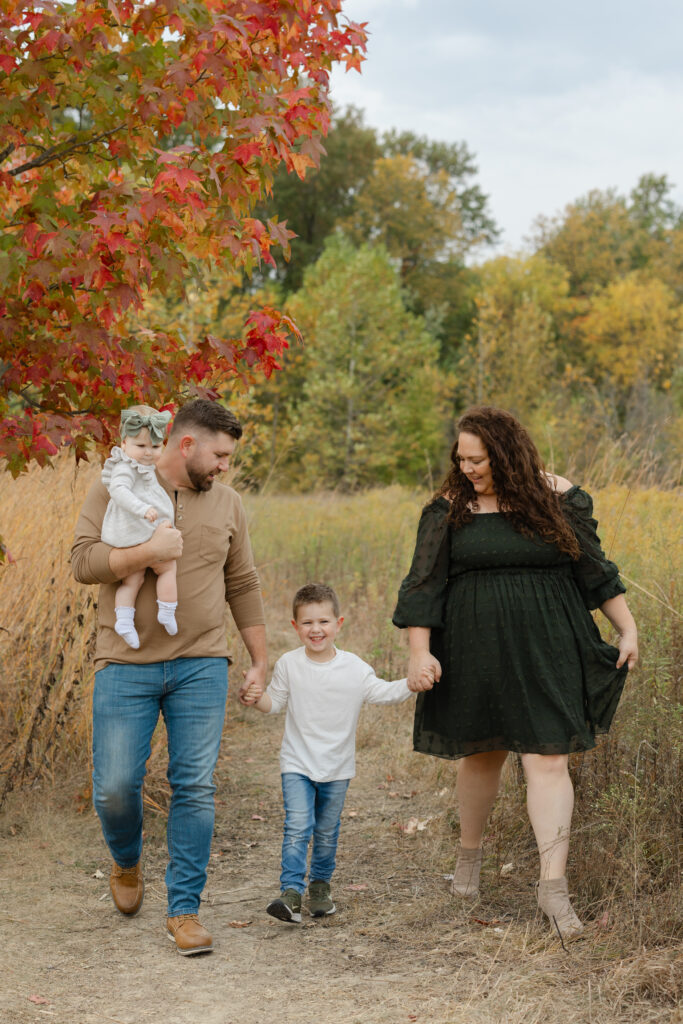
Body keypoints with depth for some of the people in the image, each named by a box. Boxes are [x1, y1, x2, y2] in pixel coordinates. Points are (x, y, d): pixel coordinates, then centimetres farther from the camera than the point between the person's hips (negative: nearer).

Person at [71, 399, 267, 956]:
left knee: (196, 789, -2)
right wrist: (150, 551, -20)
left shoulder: (227, 503, 9)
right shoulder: (115, 490, 0)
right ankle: (127, 862, 32)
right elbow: (82, 562, -8)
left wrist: (262, 661, 14)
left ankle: (184, 909, 9)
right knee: (115, 788, -1)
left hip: (201, 666, 2)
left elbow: (243, 586, 15)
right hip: (127, 665, -2)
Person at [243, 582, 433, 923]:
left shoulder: (354, 668, -6)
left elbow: (382, 692, 3)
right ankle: (291, 891, -15)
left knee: (327, 831, 13)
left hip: (337, 767, 1)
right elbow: (276, 702, 7)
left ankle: (320, 885, 33)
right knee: (297, 826, -15)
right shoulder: (289, 665, -4)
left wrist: (411, 684, -13)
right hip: (297, 763, -1)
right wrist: (258, 699, -13)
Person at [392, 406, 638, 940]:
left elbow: (594, 567, 7)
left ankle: (553, 883, -6)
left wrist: (628, 630, 7)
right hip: (476, 650, 1)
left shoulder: (557, 496, -1)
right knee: (480, 752, 13)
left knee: (548, 759, -8)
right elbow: (424, 584, 1)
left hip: (546, 650, -1)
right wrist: (420, 651, -6)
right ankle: (470, 852, 36)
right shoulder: (451, 507, 0)